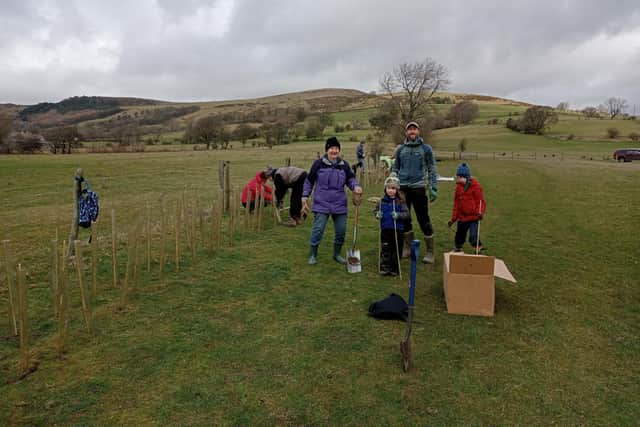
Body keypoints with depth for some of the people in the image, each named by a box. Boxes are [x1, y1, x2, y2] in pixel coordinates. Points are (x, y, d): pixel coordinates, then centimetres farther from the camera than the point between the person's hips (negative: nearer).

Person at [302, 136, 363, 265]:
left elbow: (350, 178, 12)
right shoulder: (319, 163, -4)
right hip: (321, 204, -3)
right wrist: (305, 197, 4)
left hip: (339, 205, 4)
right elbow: (309, 181, 6)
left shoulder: (344, 165, 3)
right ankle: (312, 255, 13)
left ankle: (337, 254, 30)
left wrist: (356, 186, -11)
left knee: (341, 231, 9)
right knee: (318, 229, -6)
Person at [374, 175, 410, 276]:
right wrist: (377, 215, -7)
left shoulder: (400, 202, -4)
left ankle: (394, 269, 19)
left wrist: (398, 215, -23)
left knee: (396, 250, 7)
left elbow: (407, 214, -6)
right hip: (385, 230, 2)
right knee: (385, 250, 4)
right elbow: (376, 211, 15)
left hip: (397, 230, -1)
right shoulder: (382, 201, 4)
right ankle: (384, 268, 12)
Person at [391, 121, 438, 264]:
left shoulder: (426, 148, 2)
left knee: (423, 219, -4)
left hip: (418, 188, -3)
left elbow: (432, 170, 3)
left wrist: (433, 188, -4)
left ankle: (430, 251, 6)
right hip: (402, 187, 3)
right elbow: (395, 169, 14)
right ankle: (408, 246, 25)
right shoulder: (400, 149, 9)